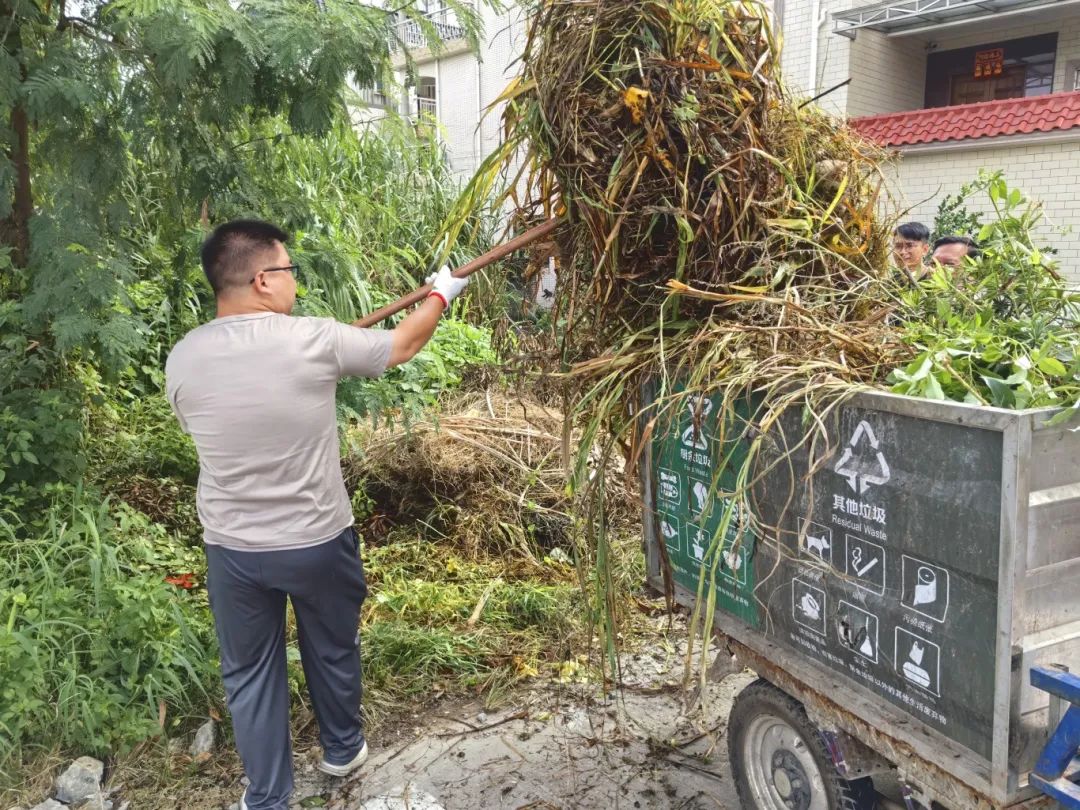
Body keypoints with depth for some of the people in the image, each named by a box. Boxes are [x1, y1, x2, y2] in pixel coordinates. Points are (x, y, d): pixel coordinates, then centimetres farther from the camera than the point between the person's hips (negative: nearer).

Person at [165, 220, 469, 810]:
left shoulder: (183, 358, -9)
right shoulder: (313, 340, -17)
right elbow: (402, 345, -2)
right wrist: (440, 296, 17)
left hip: (232, 549, 2)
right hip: (318, 542, -1)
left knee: (250, 671, 18)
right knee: (333, 651, 23)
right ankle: (342, 750, 45)